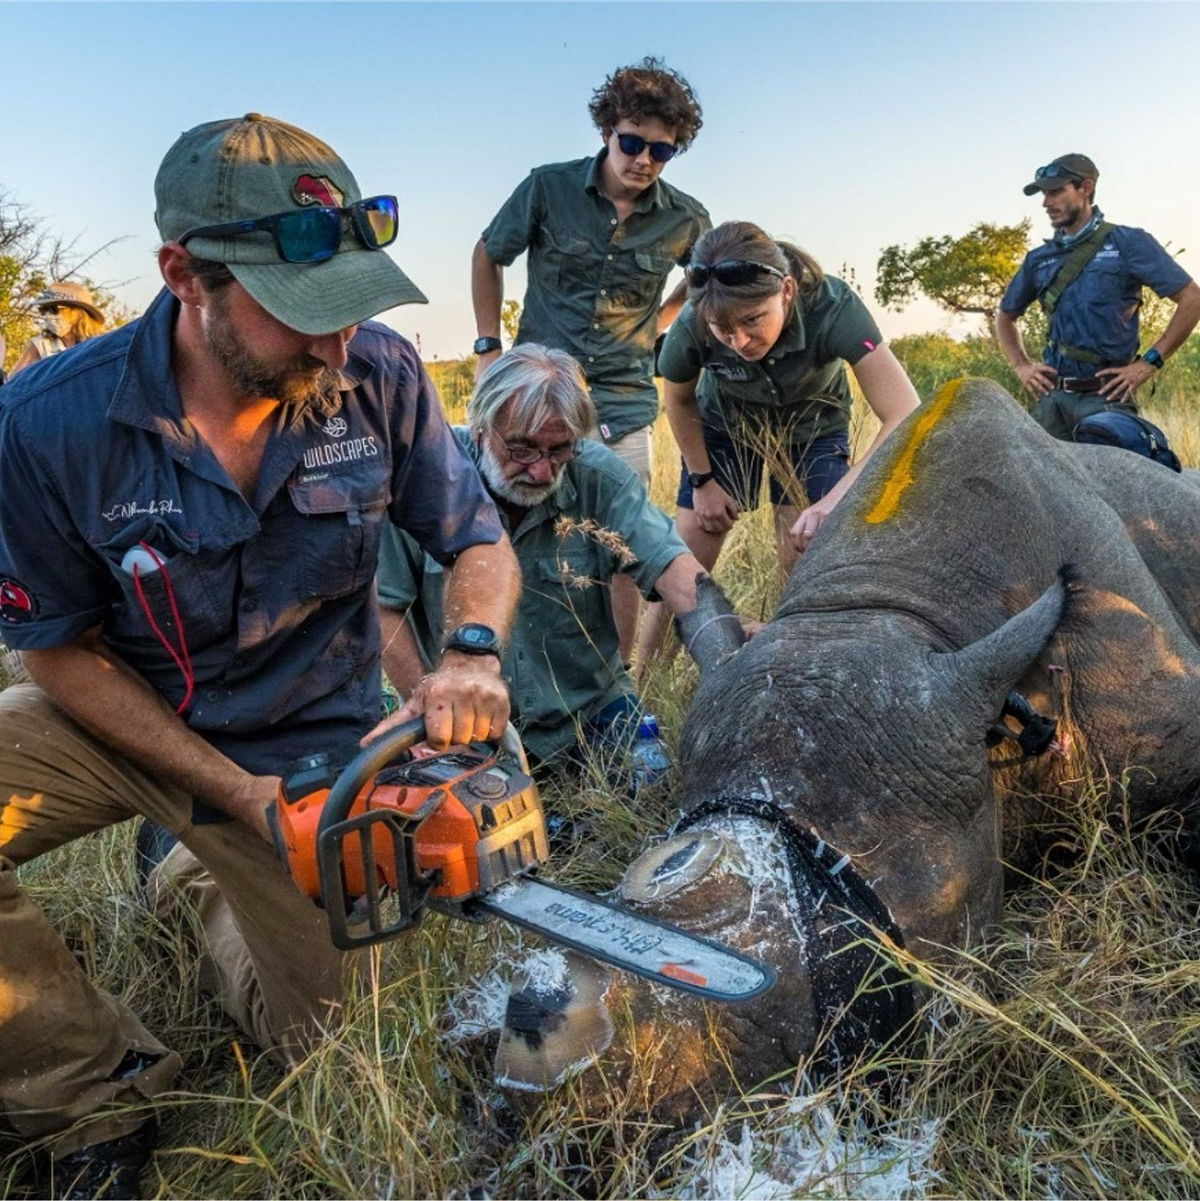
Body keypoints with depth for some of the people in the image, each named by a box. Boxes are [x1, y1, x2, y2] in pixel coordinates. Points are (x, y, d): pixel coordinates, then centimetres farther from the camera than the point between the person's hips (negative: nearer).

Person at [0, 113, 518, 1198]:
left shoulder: (380, 378, -21)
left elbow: (481, 546, -8)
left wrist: (472, 658, -31)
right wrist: (242, 797, -19)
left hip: (308, 743, 1)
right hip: (121, 718, 0)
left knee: (312, 1033, 11)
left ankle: (215, 883, 41)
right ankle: (95, 1104, 0)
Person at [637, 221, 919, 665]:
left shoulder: (832, 307, -37)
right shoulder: (691, 327, -31)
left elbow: (904, 417, -41)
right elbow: (679, 400, -7)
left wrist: (834, 501, -51)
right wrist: (702, 479, -4)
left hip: (813, 428, 0)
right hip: (723, 426, 1)